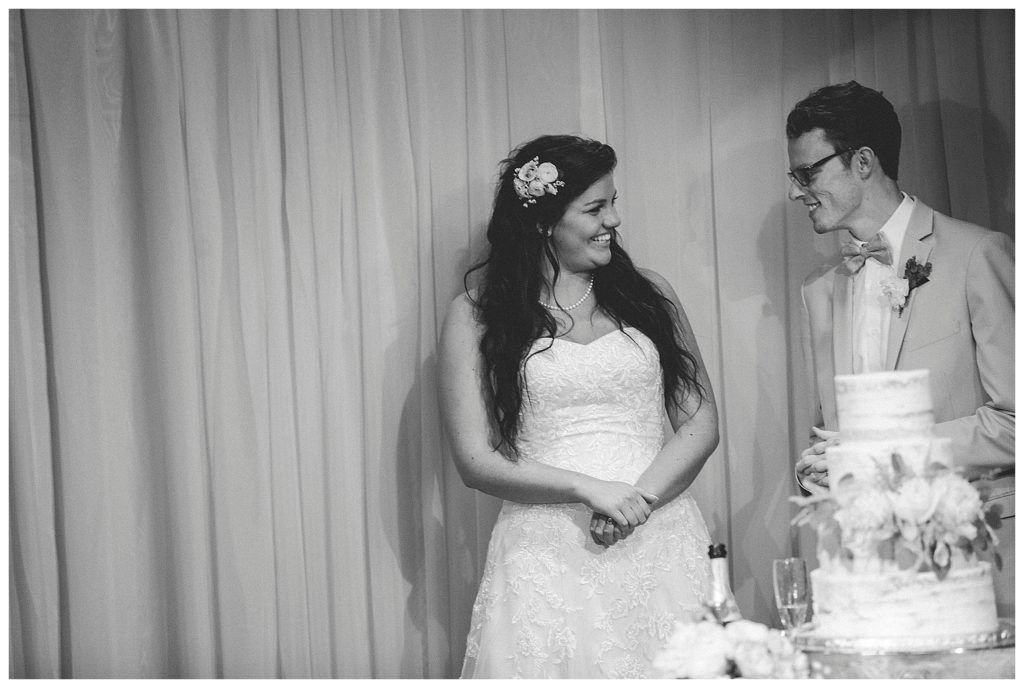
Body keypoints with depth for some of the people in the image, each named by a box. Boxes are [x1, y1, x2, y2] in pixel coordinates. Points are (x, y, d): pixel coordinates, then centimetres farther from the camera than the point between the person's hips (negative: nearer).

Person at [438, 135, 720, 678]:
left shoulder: (646, 293, 11)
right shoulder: (476, 315, 3)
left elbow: (700, 422, 8)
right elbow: (476, 461, -2)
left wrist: (639, 497, -10)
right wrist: (588, 490, -15)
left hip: (660, 545, 2)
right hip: (547, 556, -2)